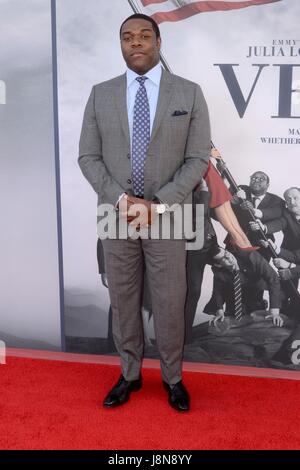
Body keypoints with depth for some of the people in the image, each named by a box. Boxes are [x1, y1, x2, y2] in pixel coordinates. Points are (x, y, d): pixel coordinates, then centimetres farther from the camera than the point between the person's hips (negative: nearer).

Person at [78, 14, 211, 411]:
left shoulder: (189, 93, 0)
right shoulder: (100, 95, 5)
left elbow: (198, 159, -4)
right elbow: (88, 157, 3)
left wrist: (159, 204, -14)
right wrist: (121, 199, -12)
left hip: (168, 216, -1)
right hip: (116, 215, 2)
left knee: (170, 303, 7)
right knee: (123, 301, 12)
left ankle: (173, 377, 27)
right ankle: (130, 374, 30)